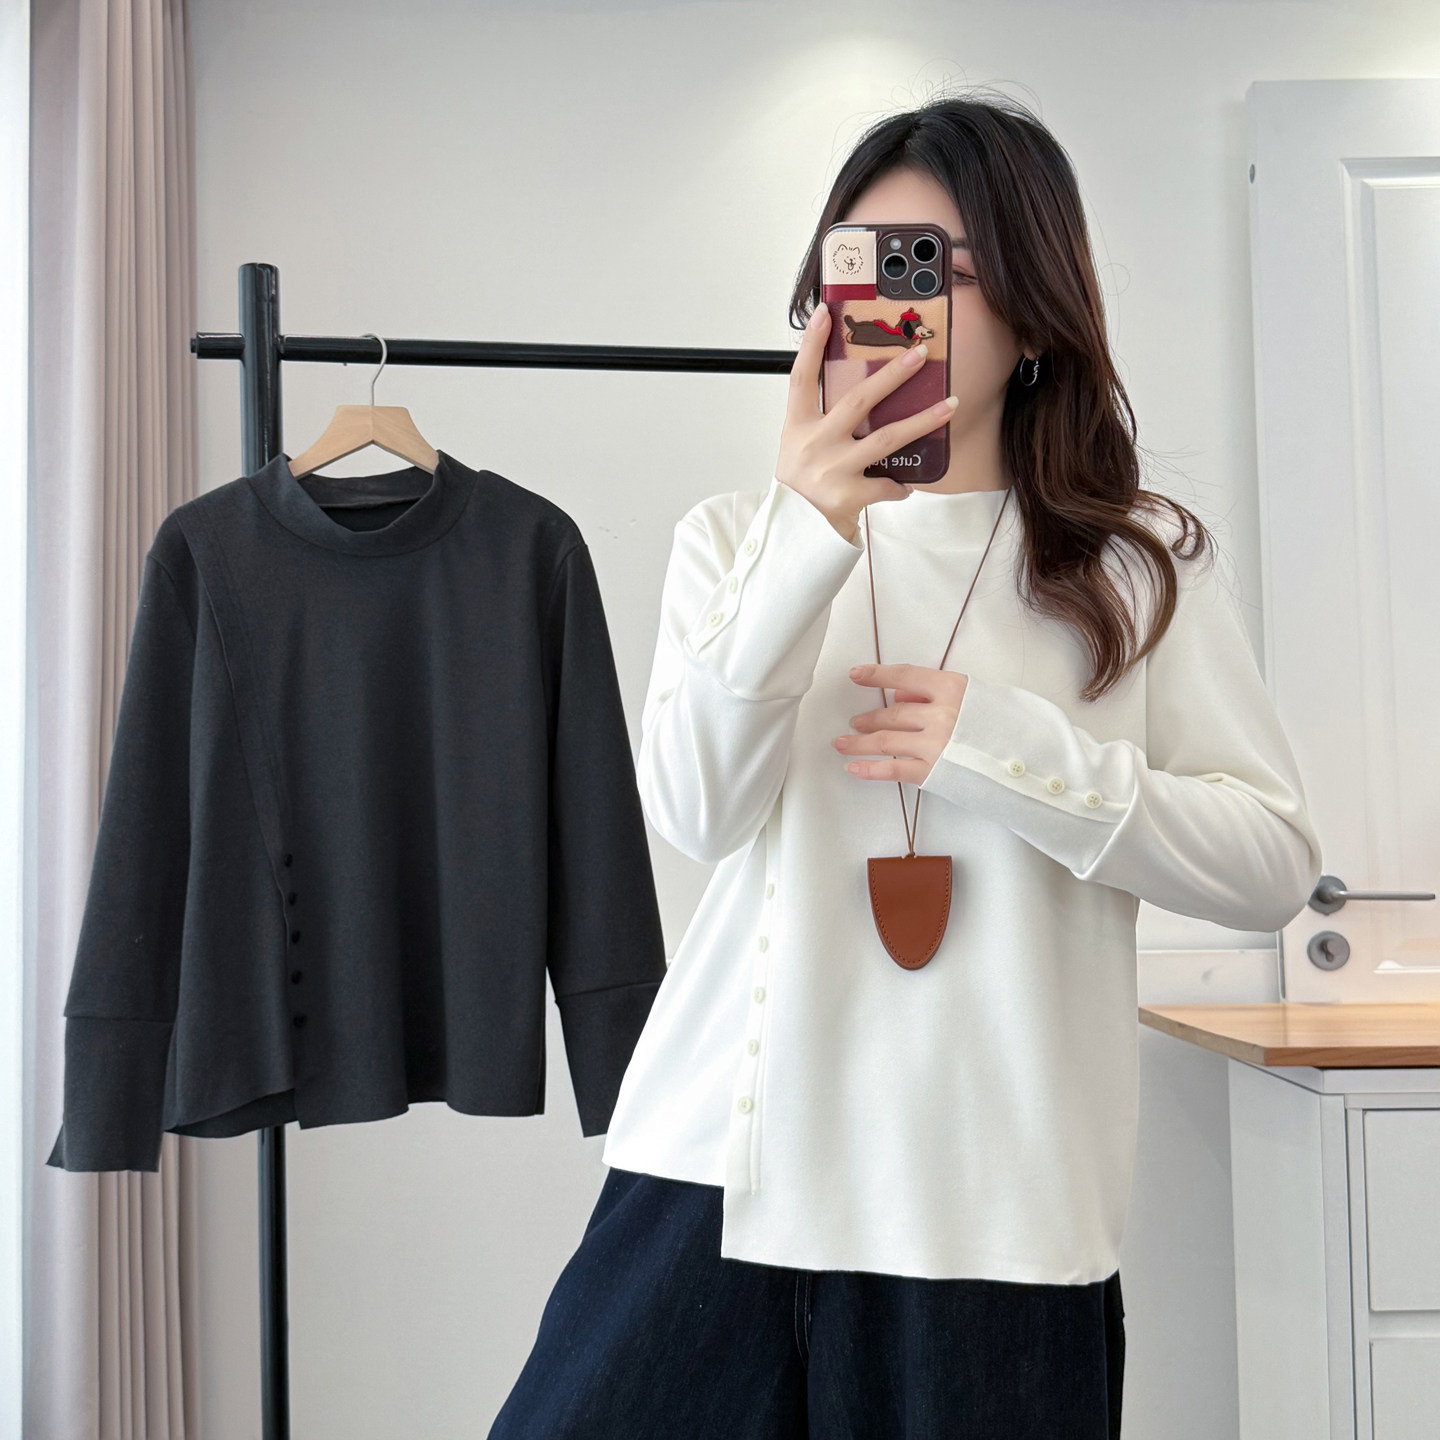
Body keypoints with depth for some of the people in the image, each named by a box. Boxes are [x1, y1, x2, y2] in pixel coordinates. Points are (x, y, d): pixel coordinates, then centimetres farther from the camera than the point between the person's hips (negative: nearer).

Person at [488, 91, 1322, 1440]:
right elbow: (695, 811, -6)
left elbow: (1274, 860, 0)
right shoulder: (739, 535, 9)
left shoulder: (1138, 562, 5)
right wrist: (808, 538, -17)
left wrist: (1006, 747, -11)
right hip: (721, 1160, 1)